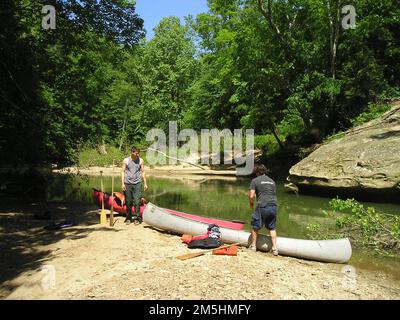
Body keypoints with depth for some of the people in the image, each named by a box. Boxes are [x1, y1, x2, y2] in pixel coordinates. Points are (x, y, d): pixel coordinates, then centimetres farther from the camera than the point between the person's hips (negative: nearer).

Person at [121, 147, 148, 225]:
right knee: (128, 202, 6)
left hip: (137, 184, 0)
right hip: (128, 184, 0)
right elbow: (123, 172, 3)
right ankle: (128, 218, 20)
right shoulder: (126, 160, 2)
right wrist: (122, 183, -5)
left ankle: (136, 218, 6)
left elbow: (143, 172, 8)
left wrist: (145, 183, 5)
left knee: (137, 202, -5)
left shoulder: (141, 160, 4)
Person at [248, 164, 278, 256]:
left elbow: (251, 196, -4)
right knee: (272, 227, 18)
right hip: (274, 206, 5)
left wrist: (251, 204, 14)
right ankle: (274, 248, 16)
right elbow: (274, 194, 16)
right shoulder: (272, 181, 18)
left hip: (263, 206, -5)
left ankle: (253, 246, 22)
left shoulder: (255, 180, 3)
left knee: (255, 226, 14)